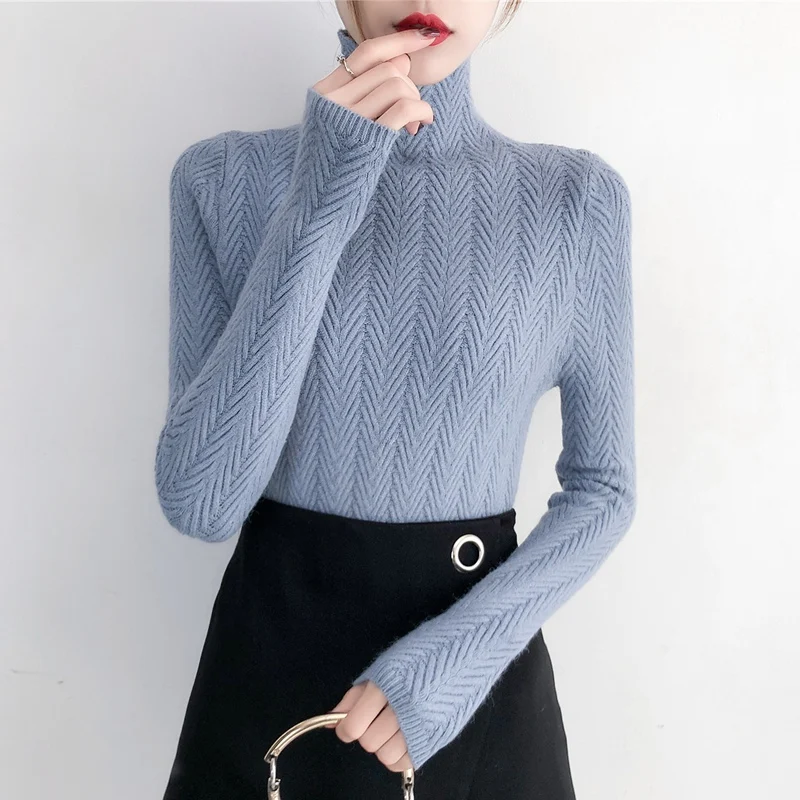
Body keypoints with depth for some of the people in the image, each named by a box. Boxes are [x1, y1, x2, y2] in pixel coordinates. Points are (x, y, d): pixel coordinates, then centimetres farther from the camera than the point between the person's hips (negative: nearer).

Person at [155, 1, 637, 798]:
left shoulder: (578, 196, -7)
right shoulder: (227, 177, -8)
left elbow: (603, 487, -1)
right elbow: (200, 500, -15)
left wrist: (468, 646, -17)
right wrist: (315, 212, -23)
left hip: (474, 675, 0)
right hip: (270, 651, 1)